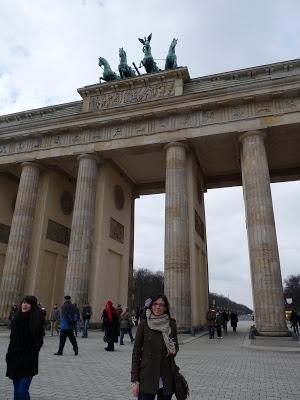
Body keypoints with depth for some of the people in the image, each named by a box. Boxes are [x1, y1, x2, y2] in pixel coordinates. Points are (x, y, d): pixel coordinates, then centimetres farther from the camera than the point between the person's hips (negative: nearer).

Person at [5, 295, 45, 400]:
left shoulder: (36, 319, -12)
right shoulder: (17, 318, 7)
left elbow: (38, 341, -13)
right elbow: (12, 339, 13)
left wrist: (32, 355, -18)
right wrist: (9, 354, 9)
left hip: (28, 361, -6)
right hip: (15, 358, 6)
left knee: (23, 391, -7)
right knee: (16, 391, 14)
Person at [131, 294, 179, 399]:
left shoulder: (171, 324, 0)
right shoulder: (144, 324, -6)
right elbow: (136, 352, -3)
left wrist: (174, 350, -9)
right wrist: (134, 380, -6)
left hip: (167, 378, 2)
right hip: (147, 378, -2)